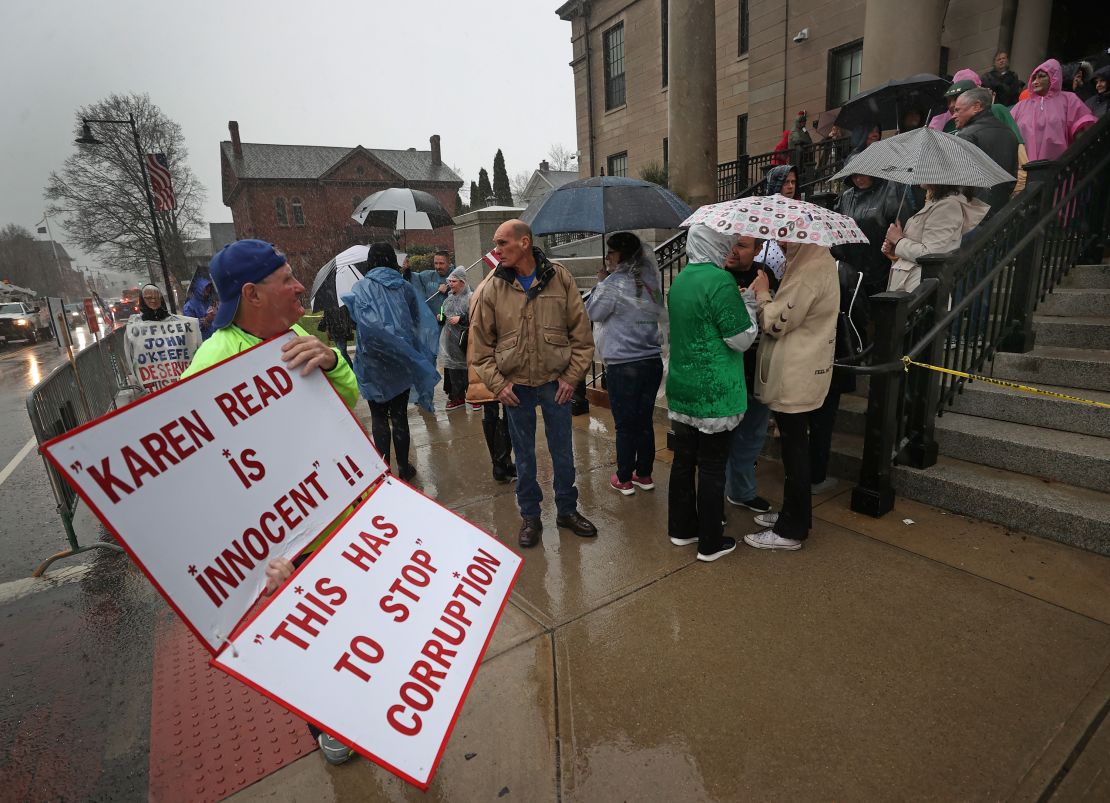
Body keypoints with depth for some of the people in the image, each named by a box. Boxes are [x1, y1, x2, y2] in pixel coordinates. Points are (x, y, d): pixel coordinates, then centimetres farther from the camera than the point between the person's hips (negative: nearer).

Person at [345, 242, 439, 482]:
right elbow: (424, 321, -1)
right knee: (399, 415, 12)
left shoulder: (361, 287, -4)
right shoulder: (404, 286, 2)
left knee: (379, 417, 10)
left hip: (373, 362, -2)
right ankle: (404, 467, 20)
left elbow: (364, 319, -21)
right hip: (402, 362, 2)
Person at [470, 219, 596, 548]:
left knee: (563, 452, 12)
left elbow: (581, 333, -1)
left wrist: (572, 376, -6)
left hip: (556, 382, 0)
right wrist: (496, 383, -5)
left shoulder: (560, 278, -4)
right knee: (524, 455, 12)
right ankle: (529, 515, 29)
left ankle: (567, 509, 32)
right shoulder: (493, 288, -3)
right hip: (515, 386, 1)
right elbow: (481, 342, 2)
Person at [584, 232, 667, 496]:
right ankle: (644, 475, 26)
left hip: (622, 366, -6)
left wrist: (601, 282, 8)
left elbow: (592, 312, -1)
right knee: (646, 421, 14)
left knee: (625, 425, 5)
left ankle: (624, 480, 16)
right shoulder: (650, 280, 7)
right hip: (653, 362, 6)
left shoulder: (614, 283, -12)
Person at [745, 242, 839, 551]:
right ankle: (792, 514, 34)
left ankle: (791, 531, 14)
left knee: (794, 453, 1)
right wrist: (768, 295, 1)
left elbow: (776, 323, -18)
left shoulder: (810, 271, -21)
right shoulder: (817, 261, 12)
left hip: (796, 378, -10)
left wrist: (761, 293, -3)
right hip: (800, 374, 10)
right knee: (794, 450, 19)